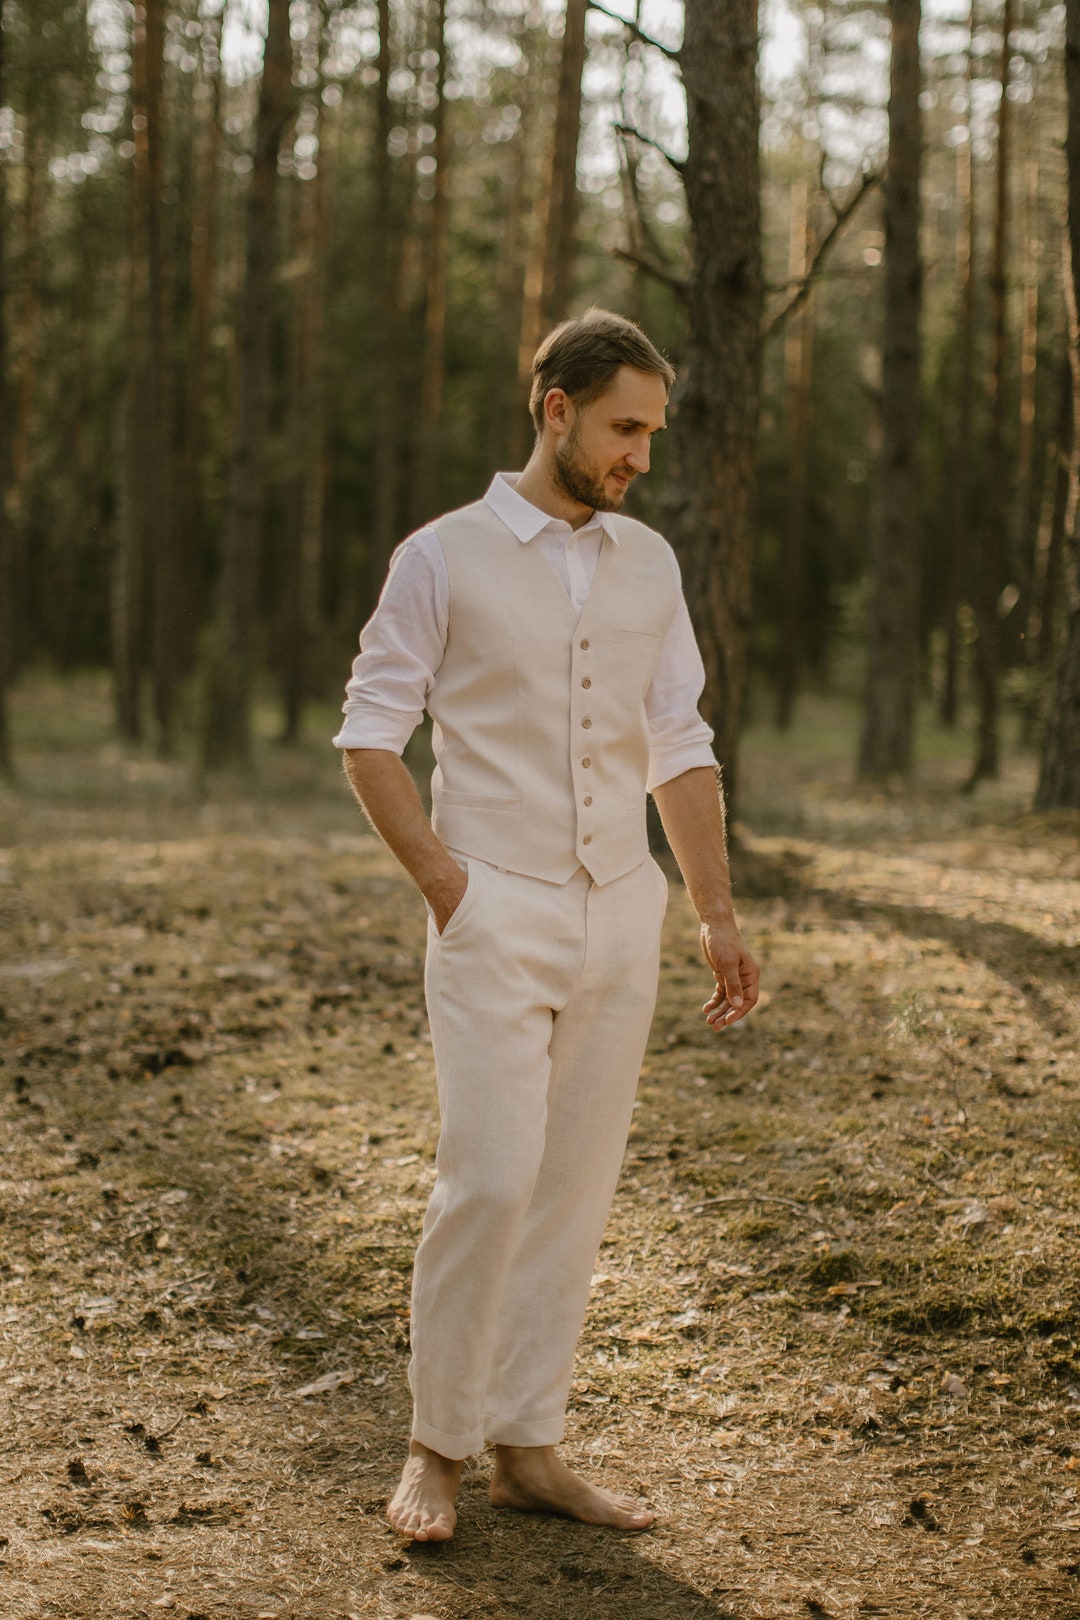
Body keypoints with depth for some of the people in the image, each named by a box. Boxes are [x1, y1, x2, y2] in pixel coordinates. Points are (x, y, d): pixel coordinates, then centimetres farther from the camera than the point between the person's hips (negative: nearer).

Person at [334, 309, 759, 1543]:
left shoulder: (649, 564, 11)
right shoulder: (445, 557, -3)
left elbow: (678, 745, 14)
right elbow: (370, 732, -1)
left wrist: (718, 914, 9)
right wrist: (445, 885, -9)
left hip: (619, 918, 5)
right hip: (497, 919, -5)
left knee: (574, 1187, 5)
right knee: (489, 1179, -11)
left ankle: (527, 1449, 15)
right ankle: (435, 1445, 5)